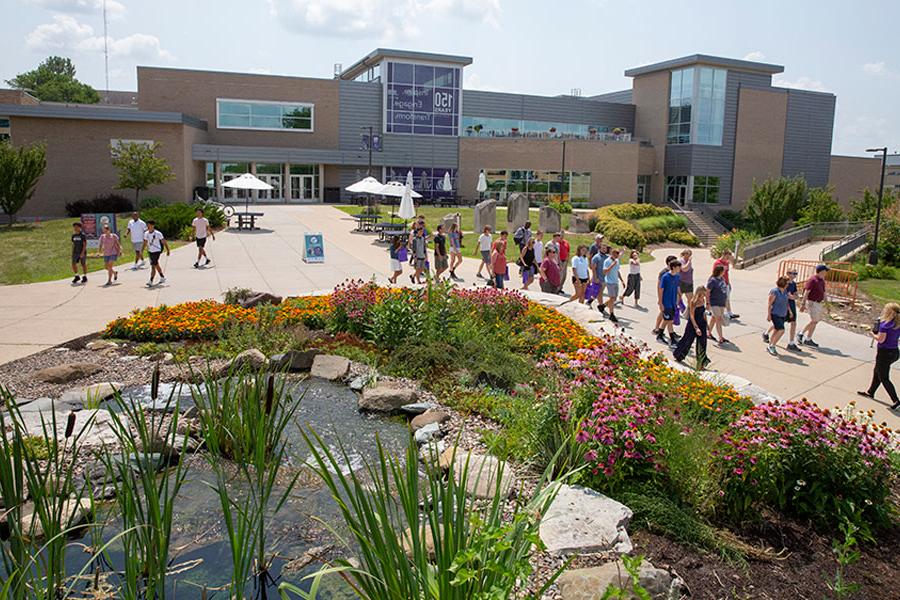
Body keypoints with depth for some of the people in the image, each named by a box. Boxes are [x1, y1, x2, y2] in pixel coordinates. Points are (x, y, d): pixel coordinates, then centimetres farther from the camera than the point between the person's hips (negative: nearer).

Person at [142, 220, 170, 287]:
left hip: (156, 251, -6)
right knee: (156, 265, 15)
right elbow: (145, 243, 15)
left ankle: (151, 281, -11)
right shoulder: (146, 233, 3)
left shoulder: (158, 233, -14)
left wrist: (168, 250, -6)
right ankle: (162, 277, 32)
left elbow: (164, 242, -7)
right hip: (150, 251, 6)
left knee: (153, 266, -12)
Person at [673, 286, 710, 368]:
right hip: (692, 324, -6)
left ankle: (701, 364, 11)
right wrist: (696, 328, -25)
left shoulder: (703, 301, 4)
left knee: (702, 344, 5)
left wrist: (706, 327, 17)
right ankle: (678, 356, 31)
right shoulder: (693, 302, -15)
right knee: (687, 341, 6)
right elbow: (692, 316, -18)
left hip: (702, 324, 6)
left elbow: (704, 314, 14)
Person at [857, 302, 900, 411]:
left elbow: (880, 339, -22)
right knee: (877, 372, 25)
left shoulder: (885, 324, -21)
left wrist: (873, 334, -4)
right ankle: (870, 392, 39)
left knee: (884, 378, 2)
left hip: (884, 353, -8)